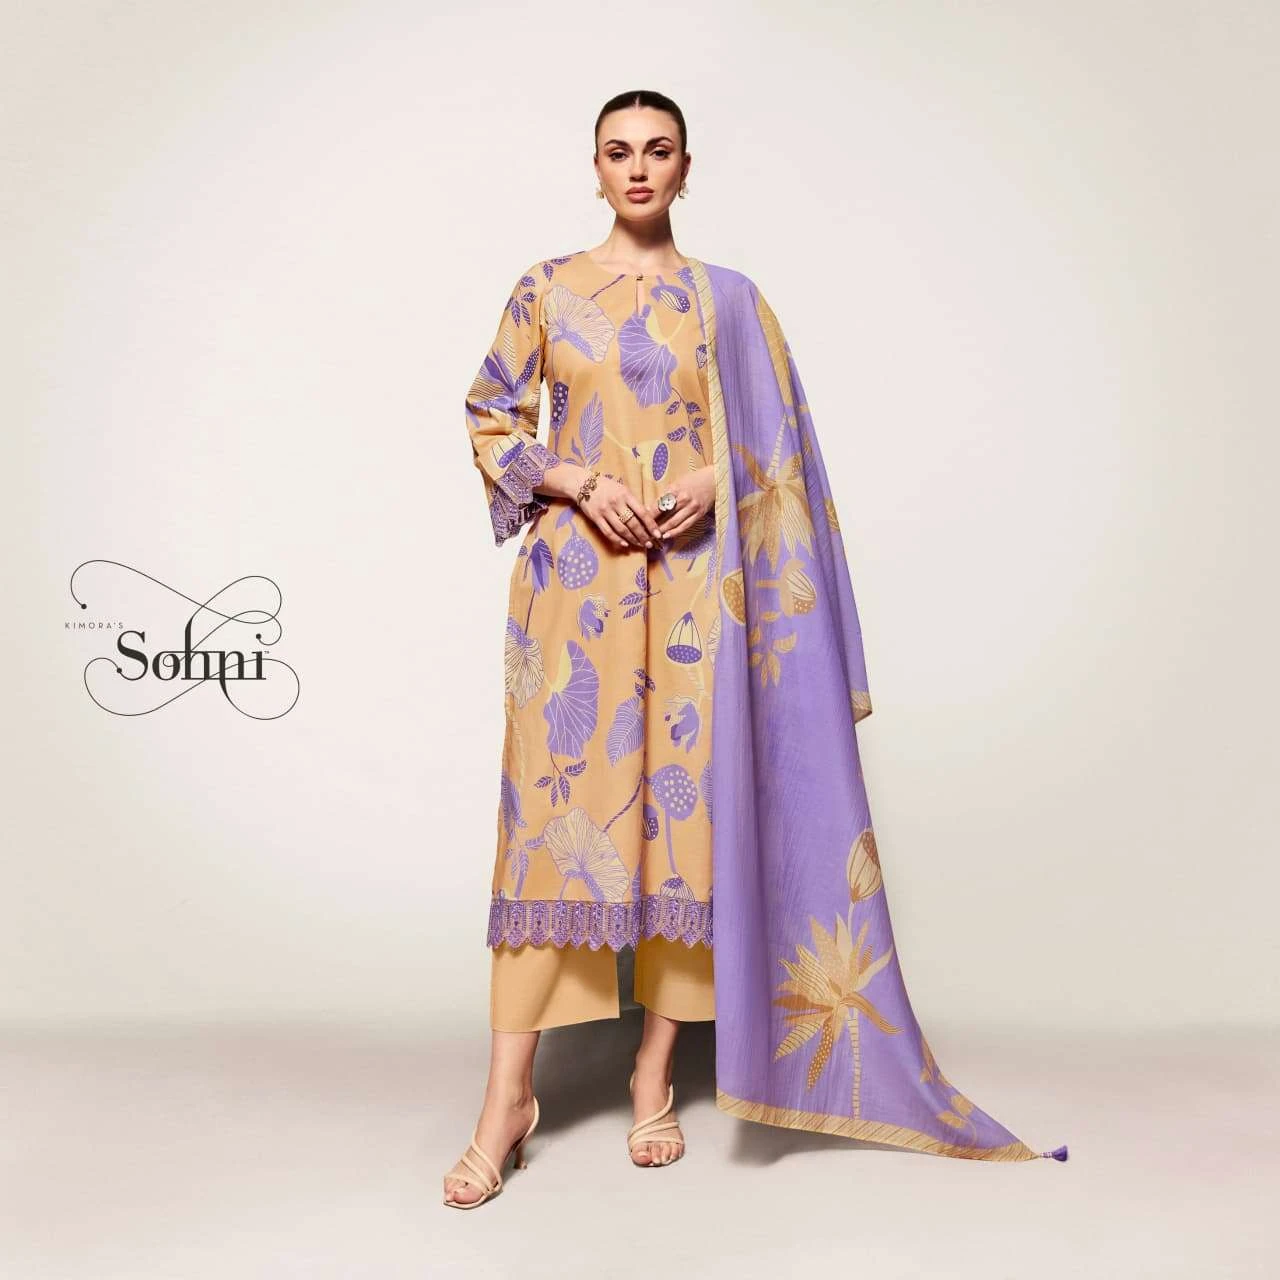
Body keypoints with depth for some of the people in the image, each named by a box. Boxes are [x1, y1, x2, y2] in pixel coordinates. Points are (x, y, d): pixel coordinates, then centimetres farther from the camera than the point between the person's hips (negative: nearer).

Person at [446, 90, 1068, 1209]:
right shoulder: (547, 288, 10)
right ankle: (510, 1097, 1)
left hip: (691, 585, 1)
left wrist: (713, 480, -10)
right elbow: (490, 425, 9)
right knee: (552, 813, -5)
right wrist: (577, 481, -8)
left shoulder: (728, 300, 10)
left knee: (684, 809, 0)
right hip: (573, 582, 0)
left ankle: (657, 1075, 14)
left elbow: (775, 450, 10)